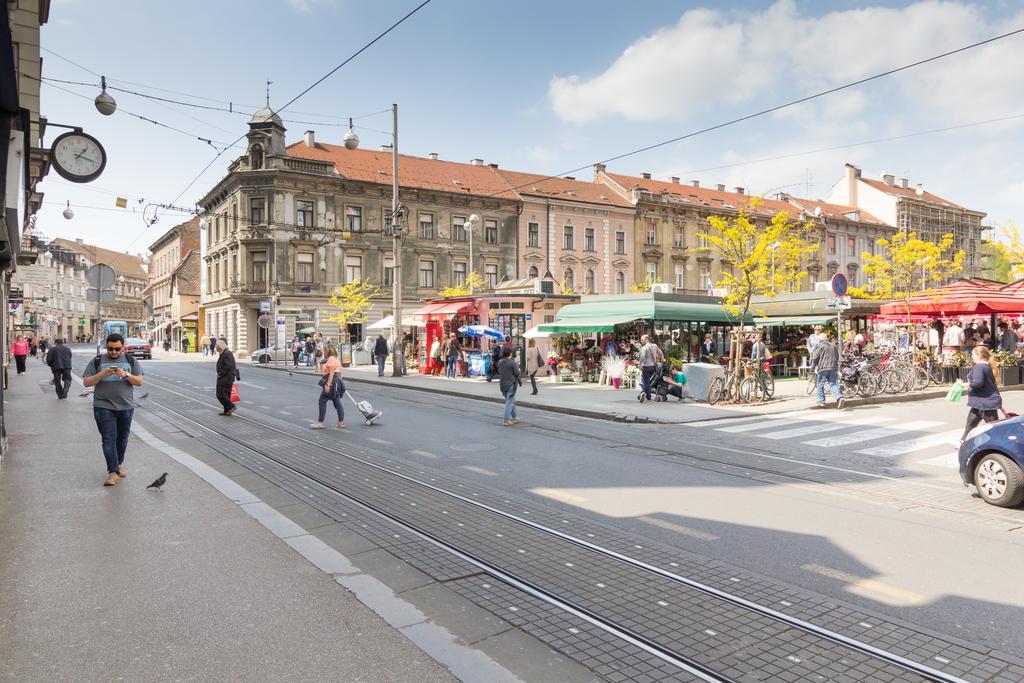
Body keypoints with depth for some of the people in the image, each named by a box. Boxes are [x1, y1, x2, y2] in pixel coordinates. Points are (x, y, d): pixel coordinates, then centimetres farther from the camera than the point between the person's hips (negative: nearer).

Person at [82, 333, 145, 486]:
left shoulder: (130, 360, 6)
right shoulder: (97, 361, 5)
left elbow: (140, 381, 2)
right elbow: (86, 382, 2)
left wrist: (126, 374, -16)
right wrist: (102, 374, -15)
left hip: (126, 407, 2)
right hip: (103, 407, -2)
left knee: (122, 438, 12)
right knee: (109, 439, -7)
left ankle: (119, 464, 31)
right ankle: (113, 472, -8)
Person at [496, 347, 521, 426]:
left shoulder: (500, 362, 3)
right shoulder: (513, 363, -16)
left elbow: (499, 372, 12)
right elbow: (517, 374, -14)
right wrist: (520, 382, 0)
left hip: (503, 384, 6)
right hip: (511, 384, -6)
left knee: (512, 401, 20)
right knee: (509, 402, -2)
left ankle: (514, 417, 29)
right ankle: (507, 420, -4)